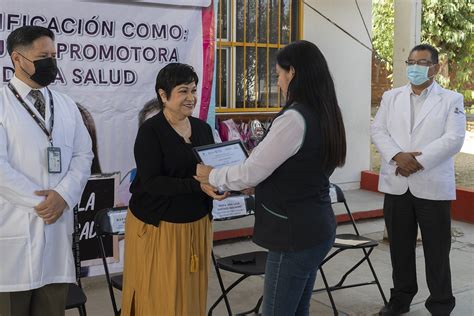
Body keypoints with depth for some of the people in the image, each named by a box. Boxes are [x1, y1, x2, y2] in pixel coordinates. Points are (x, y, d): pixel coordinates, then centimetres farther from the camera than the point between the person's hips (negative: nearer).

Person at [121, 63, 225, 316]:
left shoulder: (203, 128, 5)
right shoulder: (150, 131, -12)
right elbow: (152, 182, -19)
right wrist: (198, 185, -28)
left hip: (197, 225, 5)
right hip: (157, 227, -5)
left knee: (191, 294, 13)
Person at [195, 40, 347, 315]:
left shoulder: (293, 118, -22)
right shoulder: (325, 115, 7)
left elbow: (251, 172, -17)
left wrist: (211, 176, -1)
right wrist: (256, 185, 21)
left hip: (295, 233, -9)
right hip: (316, 228, 9)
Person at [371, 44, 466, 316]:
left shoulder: (451, 100, 2)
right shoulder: (391, 97, 12)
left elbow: (454, 139, -9)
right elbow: (378, 130, 3)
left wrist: (419, 161, -18)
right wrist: (397, 156, -15)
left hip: (432, 186, -3)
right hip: (397, 185, 3)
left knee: (437, 251, 5)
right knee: (400, 247, 13)